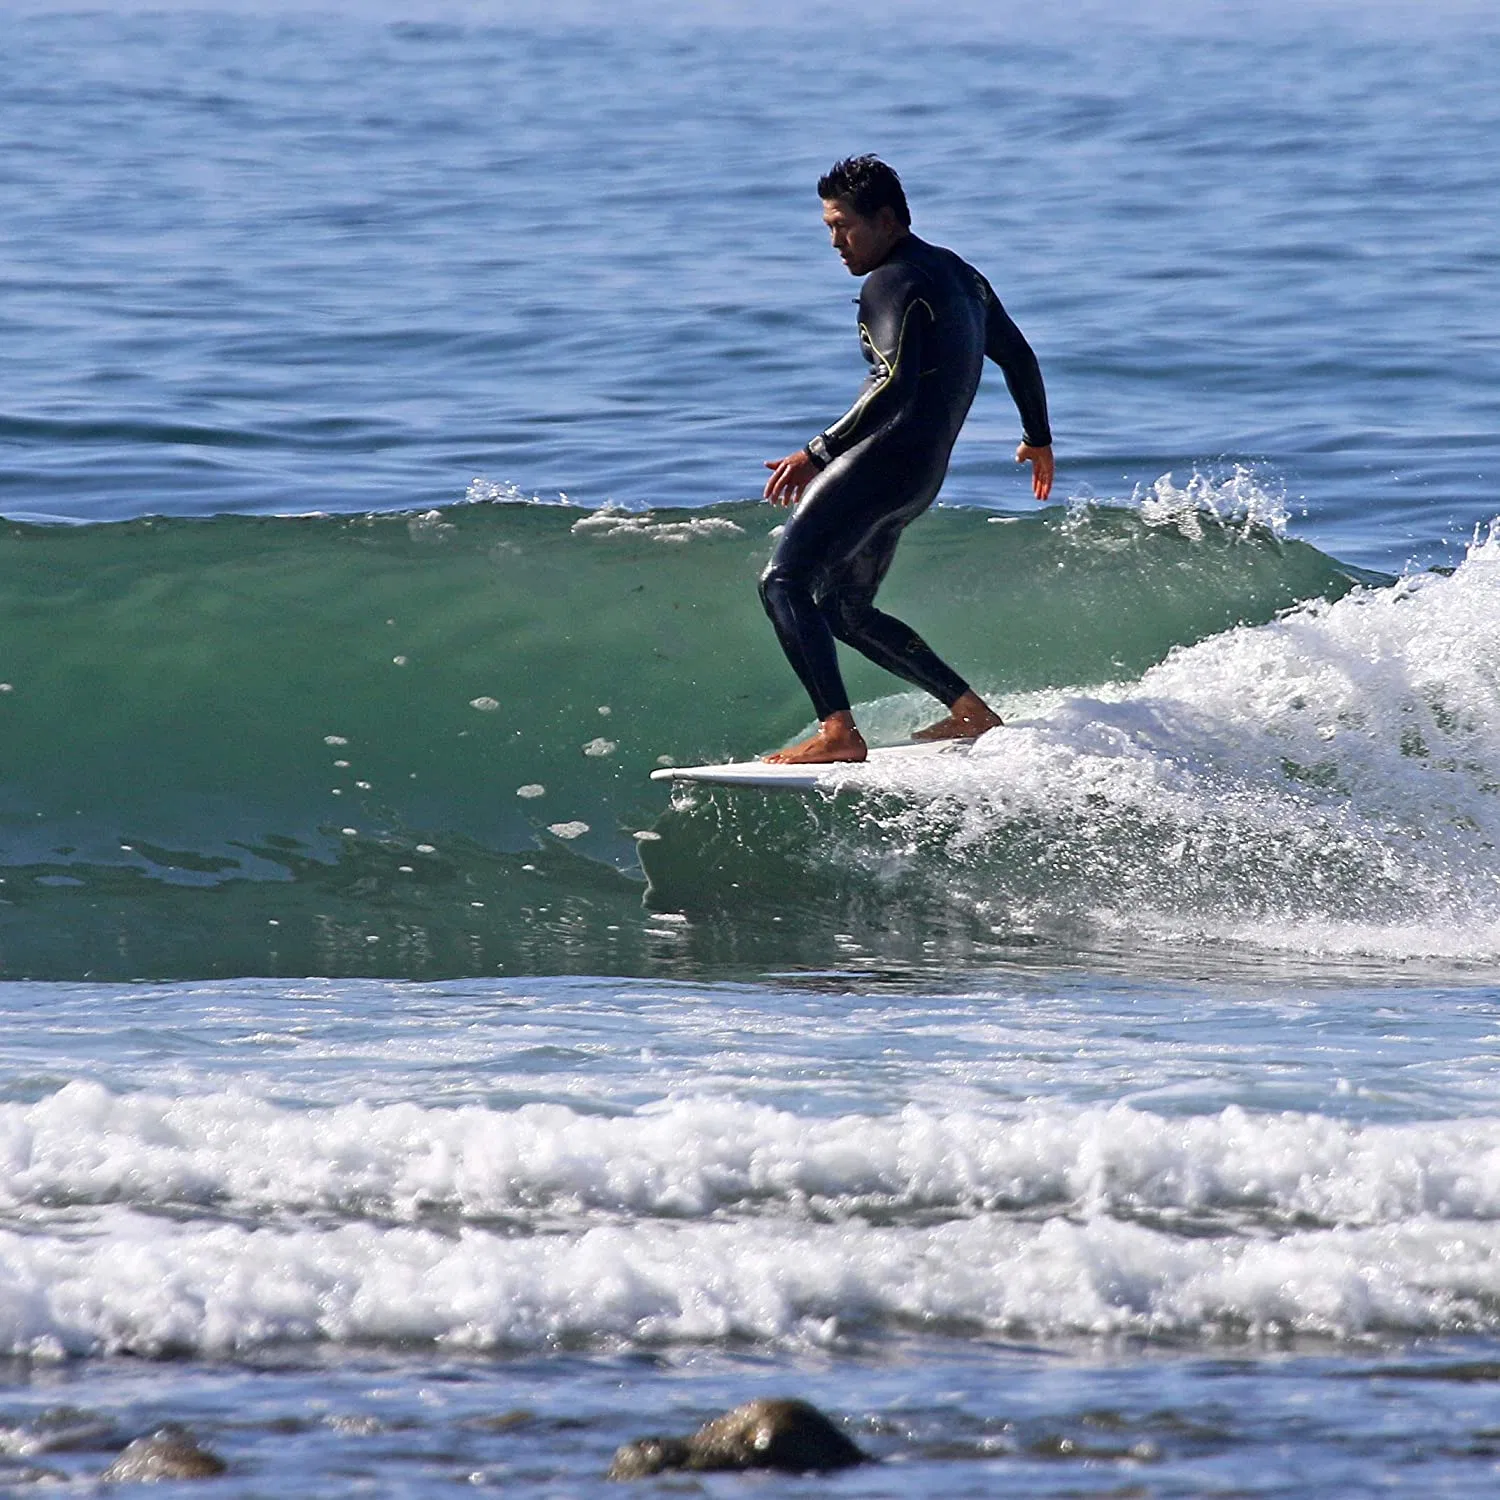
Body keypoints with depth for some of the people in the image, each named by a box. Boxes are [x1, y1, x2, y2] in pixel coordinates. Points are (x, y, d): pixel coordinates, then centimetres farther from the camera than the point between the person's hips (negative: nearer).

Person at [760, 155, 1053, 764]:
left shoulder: (891, 284, -11)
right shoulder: (957, 275, 19)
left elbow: (897, 386, -23)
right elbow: (1018, 356, 28)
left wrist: (819, 453, -24)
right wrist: (1039, 438, 42)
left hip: (883, 457, -10)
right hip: (923, 475, 10)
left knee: (784, 583, -16)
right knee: (844, 610, 19)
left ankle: (838, 732, -28)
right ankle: (970, 710, 18)